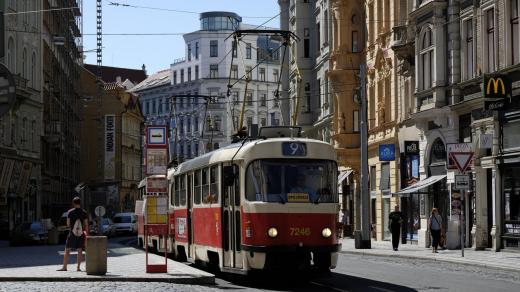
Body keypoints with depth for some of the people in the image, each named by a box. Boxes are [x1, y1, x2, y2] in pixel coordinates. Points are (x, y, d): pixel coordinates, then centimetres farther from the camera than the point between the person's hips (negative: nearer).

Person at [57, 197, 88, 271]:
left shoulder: (70, 212, -3)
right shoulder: (84, 212, -1)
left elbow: (68, 224, -1)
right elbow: (86, 224, -1)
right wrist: (86, 233, 7)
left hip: (72, 233, -1)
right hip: (81, 234, 1)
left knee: (67, 250, 6)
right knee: (80, 251, 6)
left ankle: (64, 267, 7)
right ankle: (78, 267, 3)